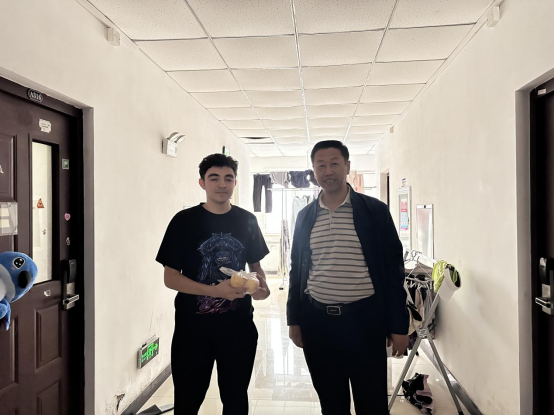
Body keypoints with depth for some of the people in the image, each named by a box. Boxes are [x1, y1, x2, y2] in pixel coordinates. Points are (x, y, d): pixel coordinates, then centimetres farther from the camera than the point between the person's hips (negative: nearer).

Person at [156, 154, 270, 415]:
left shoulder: (247, 221, 2)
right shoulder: (185, 221, -7)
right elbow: (170, 277, -9)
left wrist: (262, 284, -9)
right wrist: (215, 290, -22)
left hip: (238, 324, 3)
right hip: (194, 325, -2)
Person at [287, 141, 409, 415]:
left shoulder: (375, 211, -3)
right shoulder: (305, 217, 6)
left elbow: (393, 269, -3)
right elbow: (297, 270, 11)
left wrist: (398, 325, -4)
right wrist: (294, 319, 8)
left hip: (364, 320, -2)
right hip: (317, 321, 3)